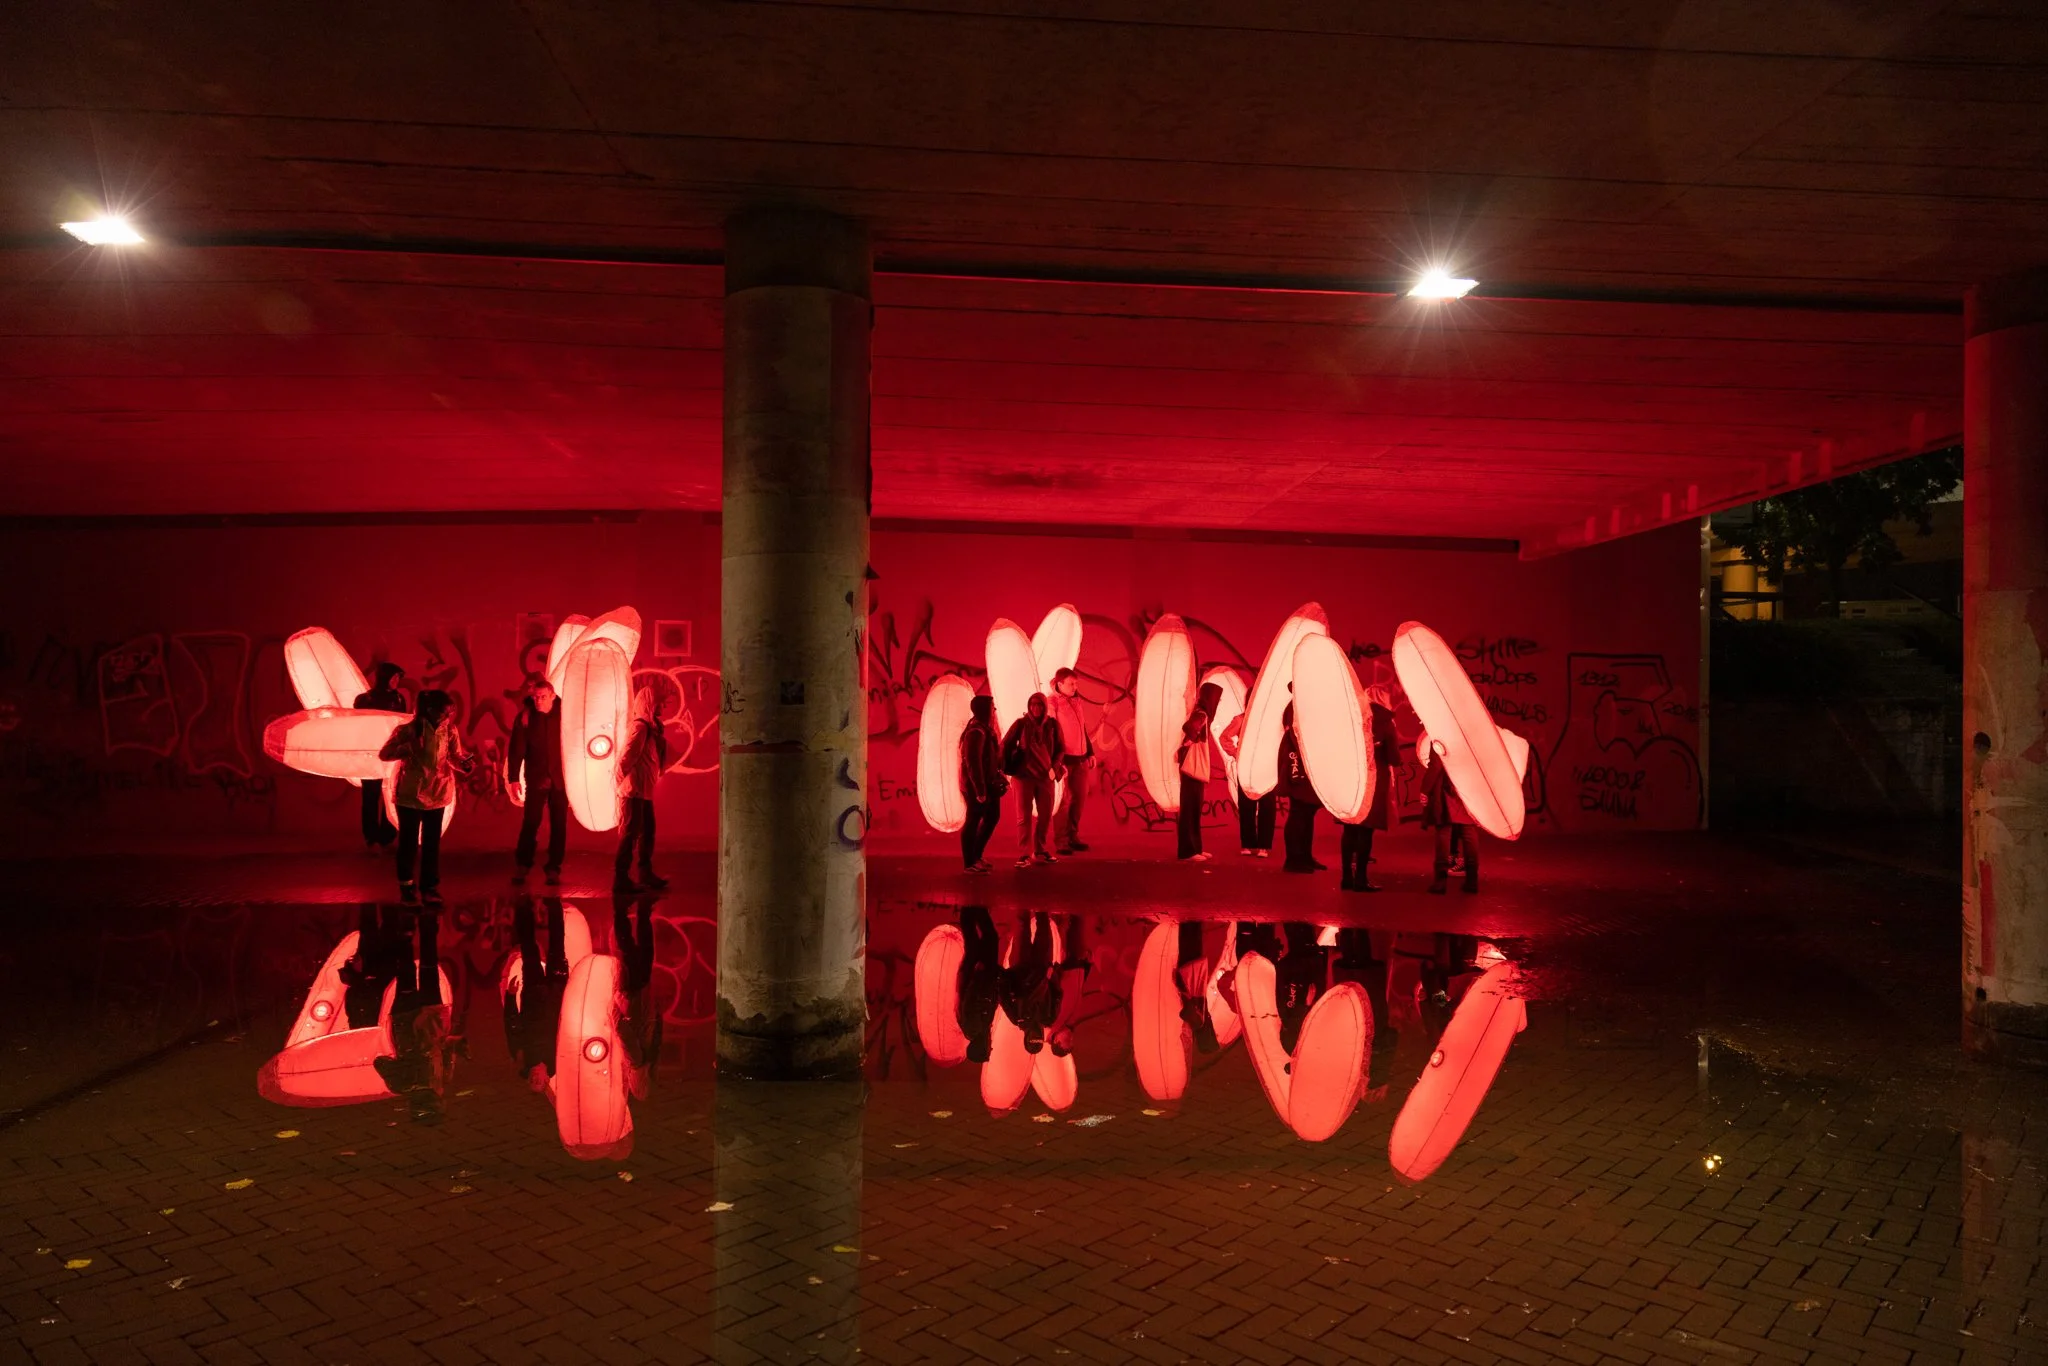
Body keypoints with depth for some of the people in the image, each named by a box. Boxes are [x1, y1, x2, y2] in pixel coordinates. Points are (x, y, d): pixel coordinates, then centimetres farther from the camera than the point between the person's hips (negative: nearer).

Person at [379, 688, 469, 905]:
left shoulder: (449, 731, -4)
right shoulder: (408, 730, -13)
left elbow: (455, 758, -4)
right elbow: (384, 754, -12)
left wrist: (465, 762, -26)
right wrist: (407, 748, -29)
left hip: (437, 795, 3)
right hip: (411, 794, -3)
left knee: (432, 843, 10)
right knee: (409, 841, 8)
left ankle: (430, 887, 21)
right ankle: (407, 886, 22)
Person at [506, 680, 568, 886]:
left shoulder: (563, 714, -1)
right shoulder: (526, 717, -3)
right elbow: (515, 749, -4)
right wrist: (513, 777, -8)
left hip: (560, 779, 1)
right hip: (535, 779, -1)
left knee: (559, 825, 4)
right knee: (530, 823, -1)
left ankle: (554, 869, 12)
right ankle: (521, 867, 13)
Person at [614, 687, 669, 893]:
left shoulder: (650, 727, 16)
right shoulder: (641, 726, -13)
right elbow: (627, 756, -18)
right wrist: (622, 780, -12)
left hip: (644, 791, 9)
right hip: (634, 791, -9)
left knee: (647, 831, 14)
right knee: (630, 833, -6)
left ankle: (646, 874, 23)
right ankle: (620, 878, -2)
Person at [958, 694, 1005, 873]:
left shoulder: (985, 730, 11)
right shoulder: (976, 732, -20)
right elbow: (973, 763, -25)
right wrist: (980, 789, -25)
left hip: (987, 784, 10)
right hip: (976, 786, -10)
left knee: (992, 817, 18)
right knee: (973, 821, -1)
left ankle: (976, 855, 29)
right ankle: (969, 863, 8)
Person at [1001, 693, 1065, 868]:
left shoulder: (1052, 724, 1)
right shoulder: (1022, 723, -4)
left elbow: (1060, 749, 7)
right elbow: (1006, 744, 0)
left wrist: (1054, 767, -7)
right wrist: (1006, 768, -5)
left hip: (1045, 775, 2)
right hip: (1024, 775, -2)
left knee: (1046, 815, 8)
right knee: (1024, 816, -1)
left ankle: (1042, 851, 21)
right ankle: (1024, 855, 2)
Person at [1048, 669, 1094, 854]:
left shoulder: (1076, 701, 12)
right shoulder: (1052, 703, -9)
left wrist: (1090, 752, 17)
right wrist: (1057, 760, -18)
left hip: (1080, 757, 7)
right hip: (1064, 758, -7)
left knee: (1079, 797, 8)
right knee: (1064, 800, -3)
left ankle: (1073, 837, 18)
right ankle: (1061, 842, 4)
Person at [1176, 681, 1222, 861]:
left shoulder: (1203, 715, 17)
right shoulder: (1200, 715, -13)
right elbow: (1187, 727, -35)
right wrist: (1186, 744, -18)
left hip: (1197, 771, 10)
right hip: (1192, 771, -10)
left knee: (1194, 811, 13)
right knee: (1190, 811, -7)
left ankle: (1194, 849, 18)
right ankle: (1188, 851, -5)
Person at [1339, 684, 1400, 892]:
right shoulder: (1384, 720, -5)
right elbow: (1393, 756, -3)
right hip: (1373, 779, -5)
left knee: (1350, 829, 9)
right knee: (1365, 830, -3)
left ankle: (1346, 877, 10)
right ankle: (1360, 879, -3)